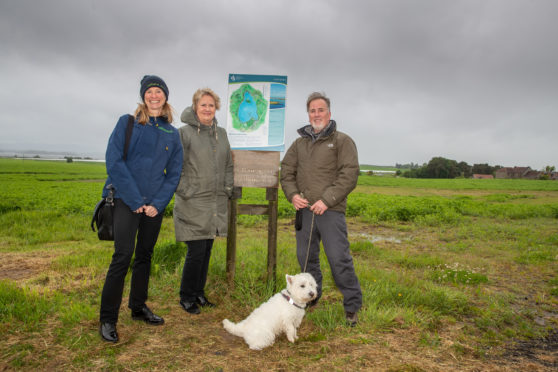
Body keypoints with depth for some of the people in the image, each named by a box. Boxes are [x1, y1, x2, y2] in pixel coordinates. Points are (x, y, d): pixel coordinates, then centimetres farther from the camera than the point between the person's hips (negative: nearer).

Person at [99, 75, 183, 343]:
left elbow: (174, 173, 8)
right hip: (127, 201, -3)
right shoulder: (127, 123, 0)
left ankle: (138, 307, 27)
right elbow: (114, 162, -8)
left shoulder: (172, 133, 9)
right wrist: (135, 201, -12)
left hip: (155, 204, 4)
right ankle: (107, 319, 3)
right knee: (123, 256, -9)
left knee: (145, 256, 12)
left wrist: (158, 203, -5)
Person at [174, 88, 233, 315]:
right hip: (193, 204, -6)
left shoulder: (221, 133, 14)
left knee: (207, 251, 12)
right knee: (196, 251, -5)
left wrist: (227, 190, 11)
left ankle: (199, 293, 27)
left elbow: (228, 165, 20)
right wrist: (185, 192, -11)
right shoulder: (184, 132, -5)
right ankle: (186, 297, 14)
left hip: (216, 203, 6)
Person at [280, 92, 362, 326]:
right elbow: (286, 170, 18)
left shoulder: (342, 141, 1)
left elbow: (349, 174, -8)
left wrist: (327, 200, -15)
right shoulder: (299, 143, 17)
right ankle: (311, 298, 31)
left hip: (330, 211, -5)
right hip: (304, 210, 5)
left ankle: (352, 306, 9)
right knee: (305, 256, 12)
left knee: (339, 258, -6)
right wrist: (292, 194, -1)